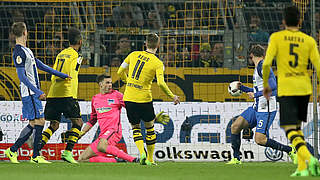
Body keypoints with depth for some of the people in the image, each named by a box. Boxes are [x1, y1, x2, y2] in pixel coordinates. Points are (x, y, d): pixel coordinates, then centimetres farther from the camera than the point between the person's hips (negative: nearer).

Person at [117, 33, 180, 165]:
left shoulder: (134, 55, 2)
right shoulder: (158, 63, -8)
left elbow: (120, 72, 8)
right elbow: (161, 83, -18)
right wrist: (173, 97, -5)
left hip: (128, 98, 2)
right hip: (144, 99, -2)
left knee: (135, 127, 15)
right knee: (149, 127, 17)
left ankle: (142, 154, -6)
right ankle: (150, 159, 19)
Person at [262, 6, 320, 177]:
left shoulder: (276, 37, -2)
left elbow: (266, 63, -10)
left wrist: (265, 84, 6)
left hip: (286, 89, -4)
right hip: (304, 88, 4)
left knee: (291, 130, -8)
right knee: (297, 127, 19)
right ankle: (302, 168, 11)